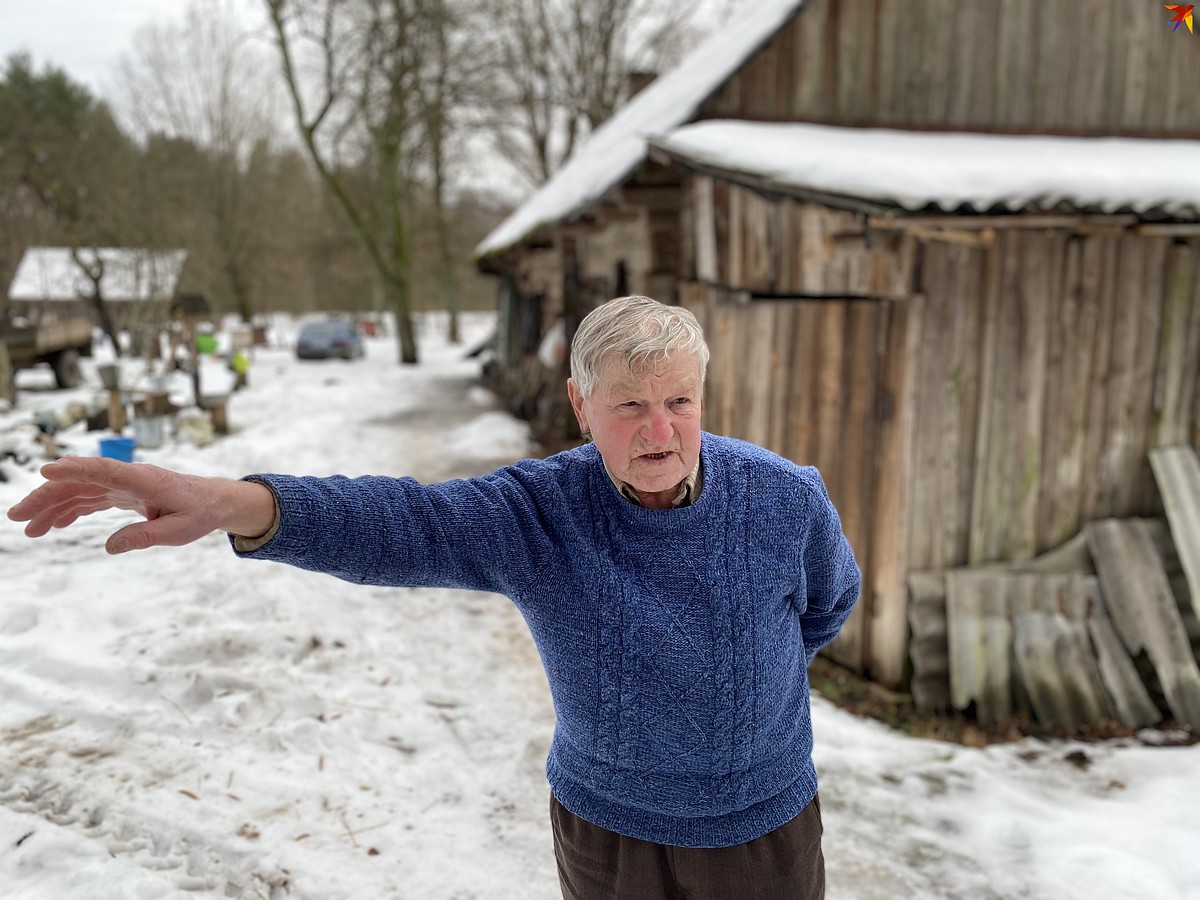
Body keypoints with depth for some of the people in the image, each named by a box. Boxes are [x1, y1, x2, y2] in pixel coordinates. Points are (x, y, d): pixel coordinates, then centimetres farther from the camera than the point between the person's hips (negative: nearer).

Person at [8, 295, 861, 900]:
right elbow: (399, 522, -36)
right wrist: (233, 503, -53)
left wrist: (747, 674, 5)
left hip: (762, 823, 1)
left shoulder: (786, 498, -15)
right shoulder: (541, 511, -20)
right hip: (608, 825, -1)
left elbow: (831, 601, 6)